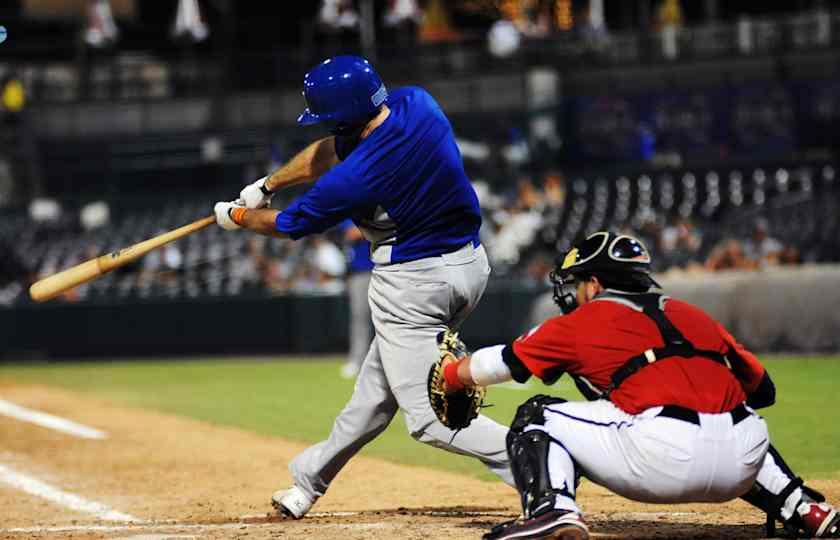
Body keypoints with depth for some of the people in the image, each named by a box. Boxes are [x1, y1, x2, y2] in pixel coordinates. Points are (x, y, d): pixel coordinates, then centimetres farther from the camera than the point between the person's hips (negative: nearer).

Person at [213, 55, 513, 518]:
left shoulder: (351, 181, -25)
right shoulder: (417, 103, -7)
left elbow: (287, 225, -4)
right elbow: (330, 150, 10)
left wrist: (237, 217, 16)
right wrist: (267, 185, 14)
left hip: (413, 283, -9)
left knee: (429, 417, -6)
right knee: (379, 384, 22)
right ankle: (311, 477, 39)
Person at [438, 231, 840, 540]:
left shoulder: (580, 323, 16)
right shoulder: (691, 315, 27)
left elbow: (500, 363, 27)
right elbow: (762, 389, 27)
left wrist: (451, 375, 47)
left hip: (661, 460, -5)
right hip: (740, 468, 5)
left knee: (536, 418, 14)